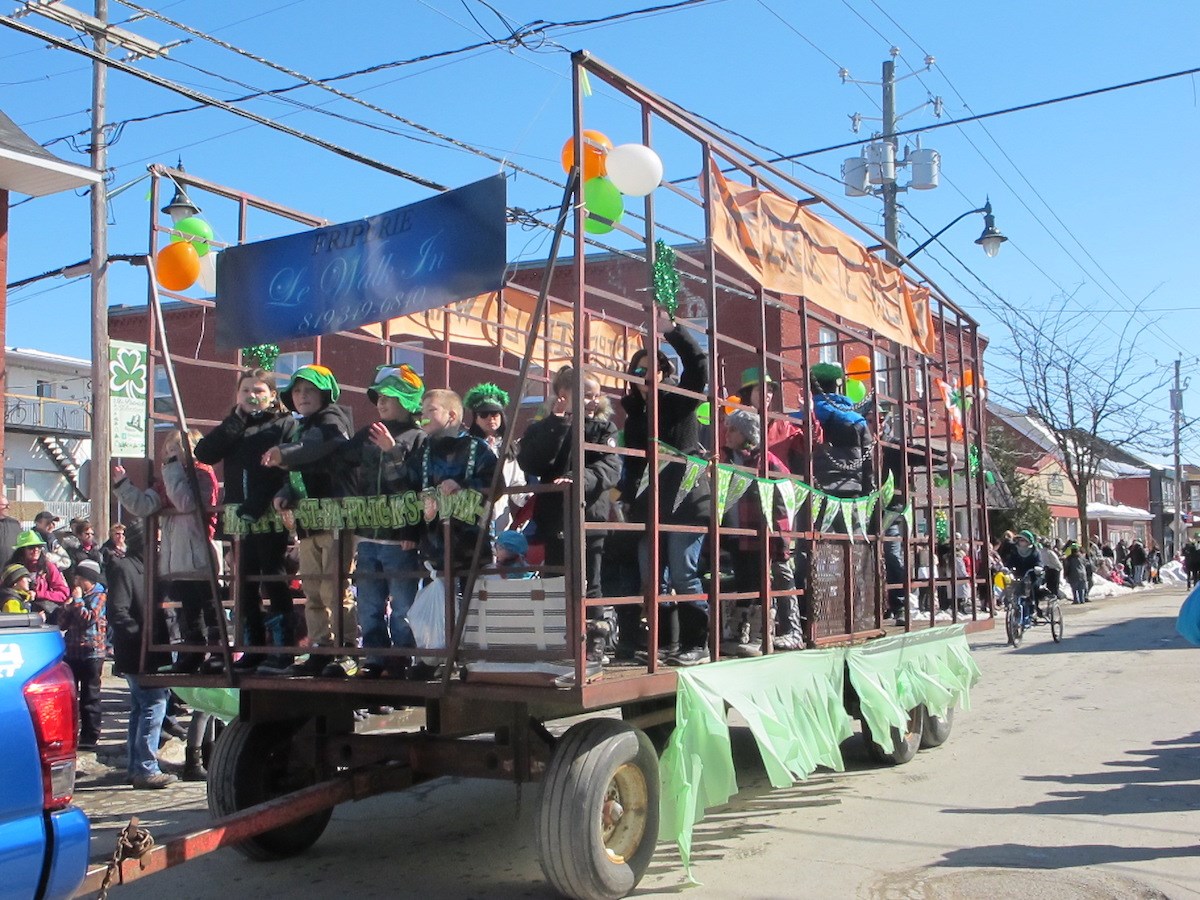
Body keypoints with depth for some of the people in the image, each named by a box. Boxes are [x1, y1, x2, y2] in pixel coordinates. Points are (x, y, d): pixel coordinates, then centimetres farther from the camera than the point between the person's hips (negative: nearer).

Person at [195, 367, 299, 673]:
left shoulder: (285, 424, 2)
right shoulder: (232, 428, 17)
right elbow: (204, 453, 0)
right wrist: (236, 420, -3)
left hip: (271, 519, -5)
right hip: (239, 519, 5)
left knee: (274, 581, -3)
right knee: (245, 586, 8)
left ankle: (283, 650, 3)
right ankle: (253, 651, 17)